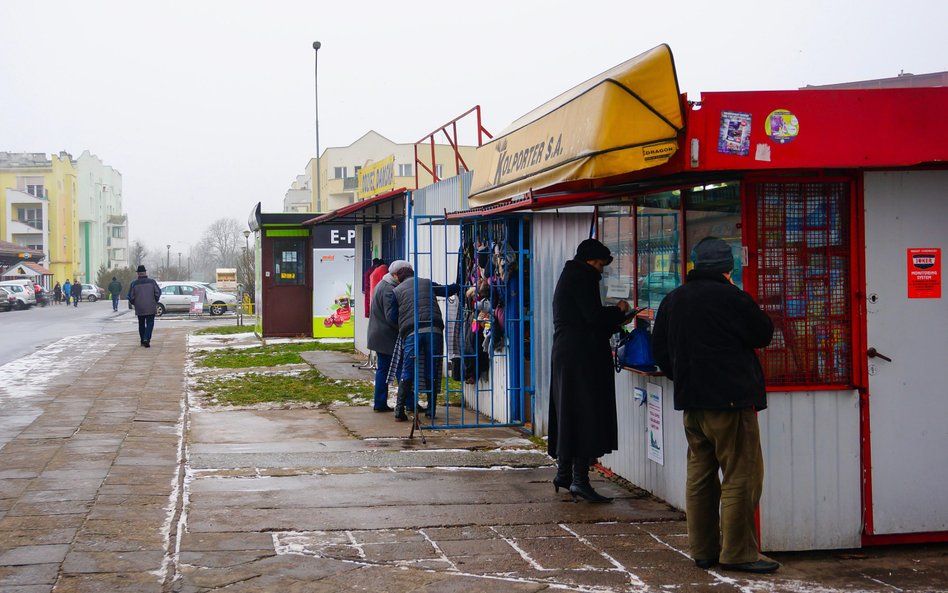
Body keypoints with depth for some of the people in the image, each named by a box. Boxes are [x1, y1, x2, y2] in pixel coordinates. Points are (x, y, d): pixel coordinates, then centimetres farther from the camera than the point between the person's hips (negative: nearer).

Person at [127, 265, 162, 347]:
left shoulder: (134, 283, -4)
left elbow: (131, 296, -5)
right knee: (150, 323, 0)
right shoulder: (152, 282, -4)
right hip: (151, 308, -1)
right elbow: (158, 292, -4)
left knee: (141, 324, 15)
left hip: (139, 309, 1)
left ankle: (143, 341, 21)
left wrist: (132, 303, 15)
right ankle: (146, 339, -20)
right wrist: (155, 302, 13)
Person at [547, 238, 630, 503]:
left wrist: (613, 318, 17)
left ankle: (564, 472, 22)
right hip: (582, 359, -10)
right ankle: (579, 479, -11)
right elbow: (594, 316, -18)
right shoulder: (583, 277, -10)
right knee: (586, 414, -9)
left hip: (564, 355, 10)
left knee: (568, 412, 15)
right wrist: (619, 311, -2)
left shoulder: (568, 276, 21)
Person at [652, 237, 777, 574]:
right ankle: (737, 553, -3)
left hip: (691, 401, 8)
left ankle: (703, 550, 17)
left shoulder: (672, 300, 10)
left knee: (699, 476, 12)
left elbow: (660, 350, 17)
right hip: (730, 401, -8)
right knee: (741, 477, -3)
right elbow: (763, 334, -3)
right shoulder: (730, 297, -13)